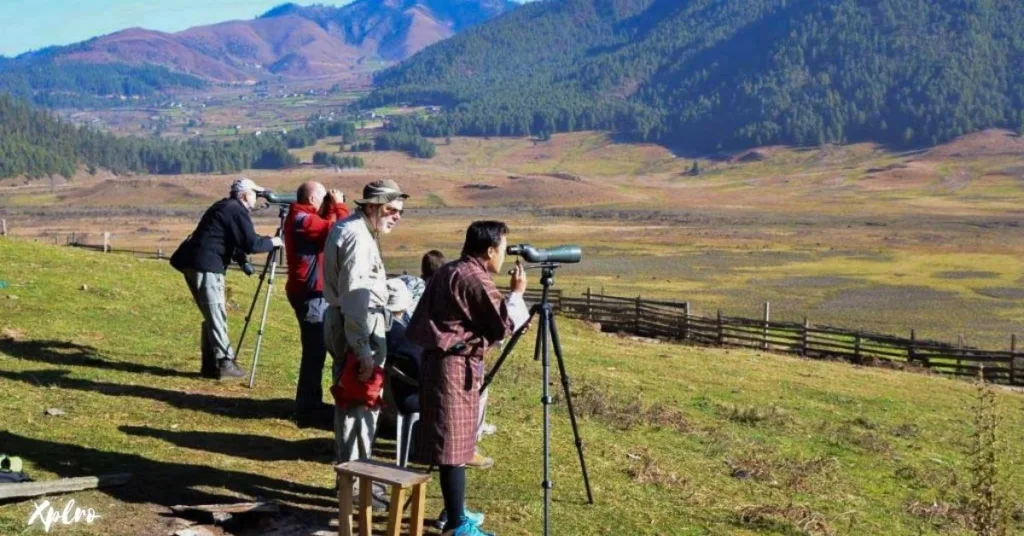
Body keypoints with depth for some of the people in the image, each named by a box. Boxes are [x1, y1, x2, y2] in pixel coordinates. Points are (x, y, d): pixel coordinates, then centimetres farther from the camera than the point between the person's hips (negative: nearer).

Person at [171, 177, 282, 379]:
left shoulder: (224, 207, 22)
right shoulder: (237, 211, -8)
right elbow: (251, 244, -15)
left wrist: (242, 261, 17)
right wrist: (272, 242, 1)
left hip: (194, 263, 10)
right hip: (205, 266, -10)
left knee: (212, 316, 13)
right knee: (216, 315, -6)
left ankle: (210, 364, 15)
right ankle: (224, 363, -5)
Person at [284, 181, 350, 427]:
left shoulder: (300, 218, 15)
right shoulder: (303, 220, -17)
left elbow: (326, 230, 22)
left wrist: (332, 210, 11)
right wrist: (339, 206, -11)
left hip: (312, 292, 11)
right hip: (311, 294, -11)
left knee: (316, 350, 17)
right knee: (315, 352, -8)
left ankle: (311, 404, 25)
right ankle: (307, 409, -5)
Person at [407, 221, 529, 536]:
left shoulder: (448, 272, 14)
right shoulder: (475, 279, -15)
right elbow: (504, 325, -13)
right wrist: (516, 293, -1)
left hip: (441, 361, 10)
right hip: (456, 366, -10)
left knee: (453, 442, 17)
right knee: (454, 445, -6)